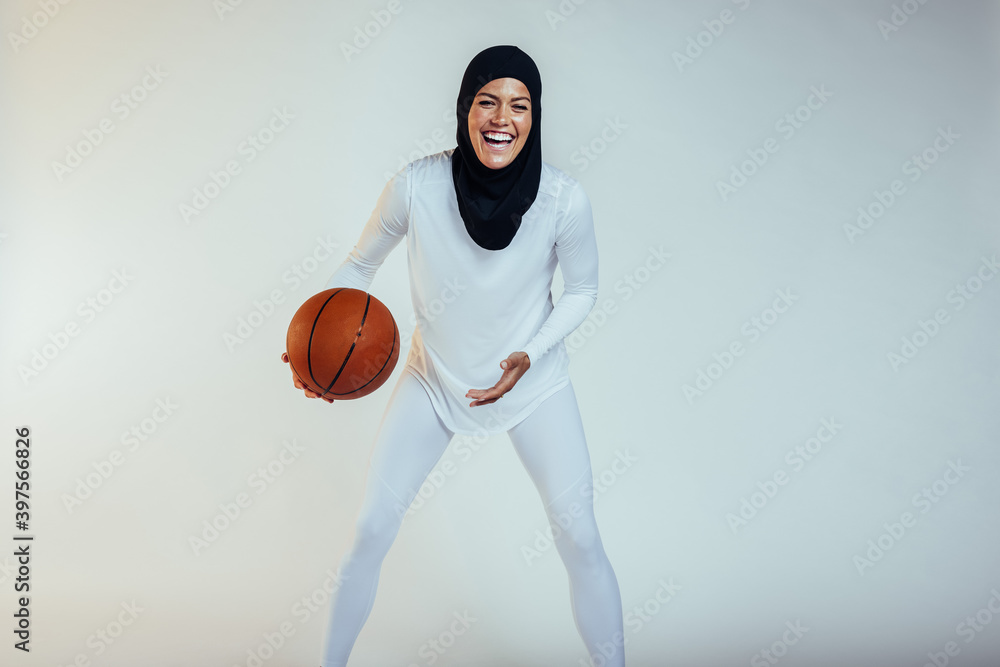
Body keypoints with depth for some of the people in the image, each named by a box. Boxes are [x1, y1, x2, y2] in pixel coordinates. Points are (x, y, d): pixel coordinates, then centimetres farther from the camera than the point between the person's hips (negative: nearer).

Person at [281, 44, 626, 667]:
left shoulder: (564, 198, -21)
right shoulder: (416, 185, -22)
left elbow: (583, 289, -4)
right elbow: (359, 265, -5)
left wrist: (530, 354, -19)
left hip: (534, 382, 0)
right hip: (434, 378, 1)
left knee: (581, 541, -1)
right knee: (370, 533, 4)